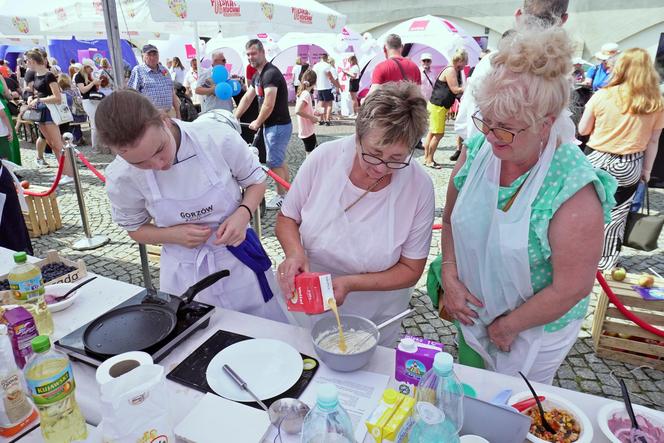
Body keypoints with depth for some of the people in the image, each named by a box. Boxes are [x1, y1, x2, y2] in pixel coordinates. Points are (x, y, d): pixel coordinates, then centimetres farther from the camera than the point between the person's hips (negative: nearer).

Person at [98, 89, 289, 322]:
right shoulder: (122, 178, -16)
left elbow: (256, 181, -3)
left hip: (239, 258, 0)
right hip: (185, 275, 1)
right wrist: (174, 235, -17)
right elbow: (136, 228, 3)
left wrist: (243, 214, -22)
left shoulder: (219, 137, -21)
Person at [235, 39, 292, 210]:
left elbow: (269, 105, -24)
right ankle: (288, 193, 27)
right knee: (280, 160, 16)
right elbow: (247, 98, 16)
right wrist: (234, 118, 12)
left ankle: (281, 197, 10)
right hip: (271, 124, 10)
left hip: (278, 125, -10)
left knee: (274, 162, -3)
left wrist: (257, 123, -12)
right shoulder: (258, 75, 14)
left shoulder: (270, 73, -19)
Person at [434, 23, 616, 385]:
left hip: (534, 331, -4)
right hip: (471, 313, 5)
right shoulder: (478, 149, -14)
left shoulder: (574, 189, -29)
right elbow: (451, 219, 0)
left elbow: (572, 288, -24)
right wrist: (450, 277, -11)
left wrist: (507, 327, -14)